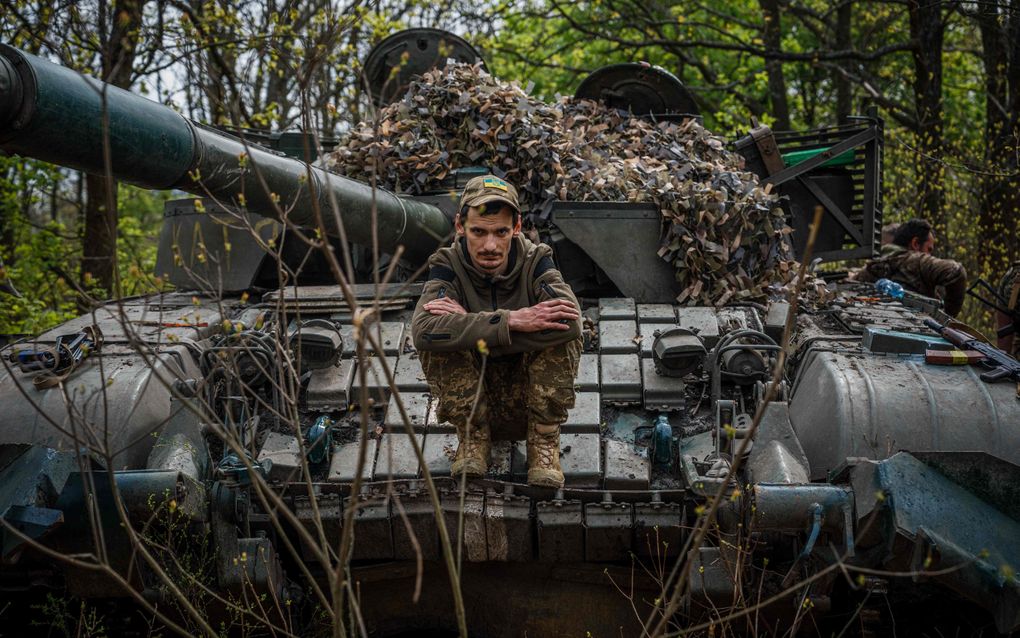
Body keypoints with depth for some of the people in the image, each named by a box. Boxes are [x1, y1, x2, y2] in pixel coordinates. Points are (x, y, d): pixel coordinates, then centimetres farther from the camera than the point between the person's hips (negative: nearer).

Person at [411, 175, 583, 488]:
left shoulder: (534, 261, -11)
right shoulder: (448, 266, -12)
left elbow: (571, 321, -33)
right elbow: (423, 330, -34)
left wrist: (471, 325, -31)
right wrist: (510, 321, -39)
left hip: (529, 399, 0)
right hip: (470, 399, 0)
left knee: (560, 333, -25)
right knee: (435, 342, -25)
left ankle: (544, 442, -11)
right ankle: (473, 437, -9)